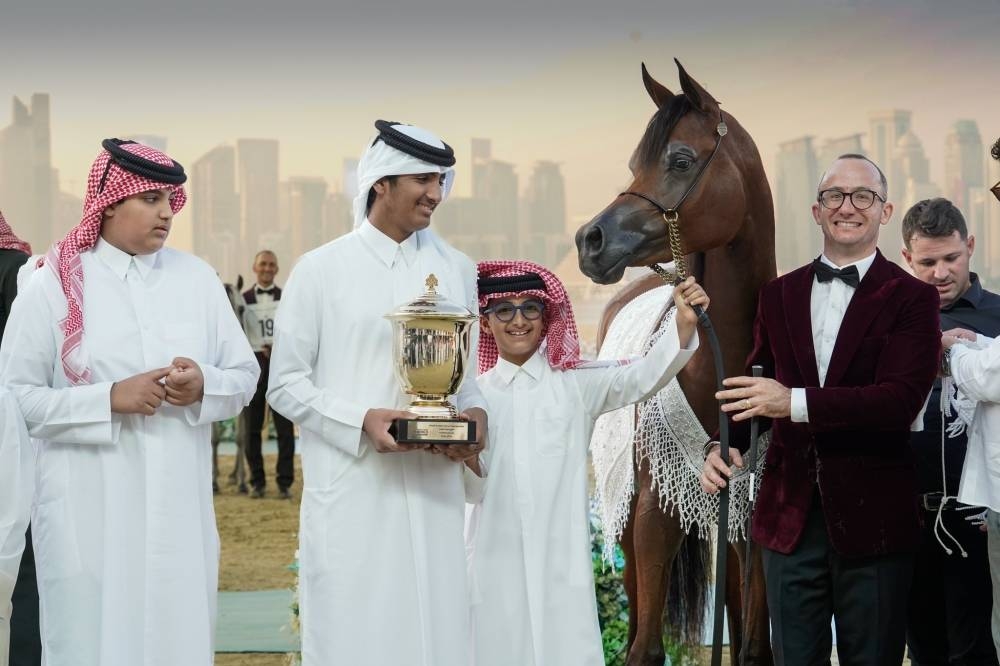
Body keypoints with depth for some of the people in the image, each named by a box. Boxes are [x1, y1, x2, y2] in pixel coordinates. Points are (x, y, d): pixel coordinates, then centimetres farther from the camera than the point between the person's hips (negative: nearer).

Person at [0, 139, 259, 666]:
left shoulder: (197, 277, 7)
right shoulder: (52, 285, -2)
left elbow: (245, 376, 10)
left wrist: (204, 385, -12)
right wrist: (109, 398, -16)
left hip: (180, 506, 3)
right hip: (89, 513, -3)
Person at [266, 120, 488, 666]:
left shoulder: (457, 270, 10)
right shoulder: (320, 269, -1)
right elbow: (285, 384, -1)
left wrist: (474, 414, -5)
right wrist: (362, 420, -16)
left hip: (434, 492, 3)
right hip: (349, 493, -3)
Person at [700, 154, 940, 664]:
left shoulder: (910, 297, -5)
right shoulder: (779, 295, 9)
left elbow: (903, 399, -18)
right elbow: (755, 386, 11)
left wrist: (796, 402, -27)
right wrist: (724, 444, -10)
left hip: (872, 515, -3)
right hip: (790, 513, 4)